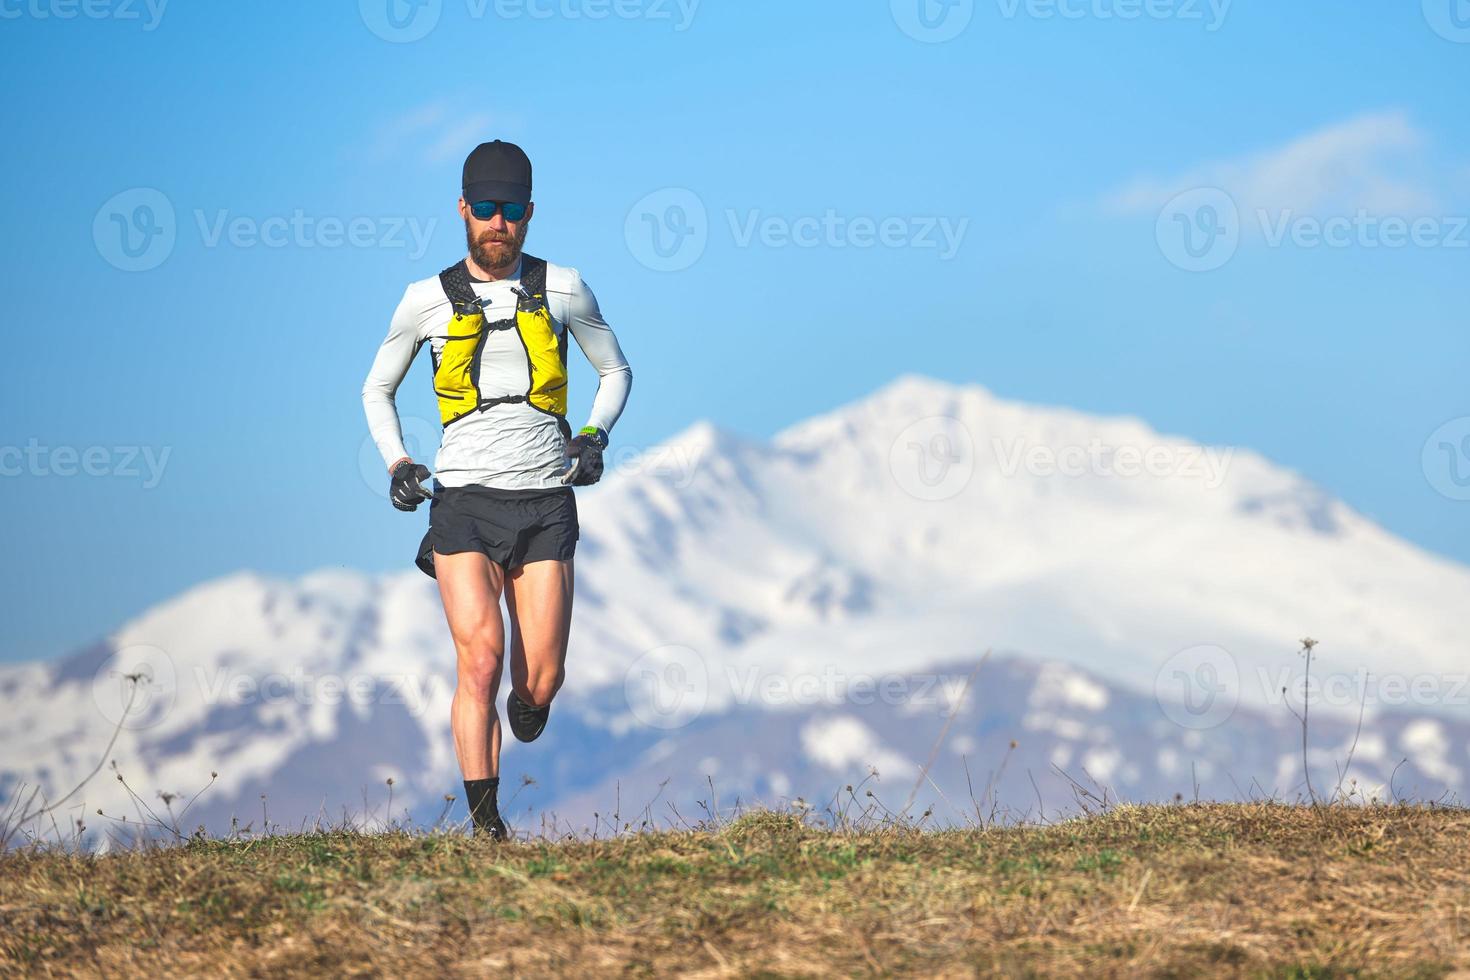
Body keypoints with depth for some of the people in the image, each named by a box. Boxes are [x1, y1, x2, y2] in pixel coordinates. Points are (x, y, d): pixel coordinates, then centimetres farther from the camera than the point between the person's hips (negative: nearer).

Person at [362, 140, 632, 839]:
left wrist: (594, 436, 3)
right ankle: (485, 823, -13)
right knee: (480, 661, -17)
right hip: (464, 498, -1)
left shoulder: (563, 290, 7)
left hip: (545, 500, 1)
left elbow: (616, 371, 21)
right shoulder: (428, 301, 6)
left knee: (540, 681, -4)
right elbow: (377, 389, 20)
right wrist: (396, 462, 4)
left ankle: (525, 703, 34)